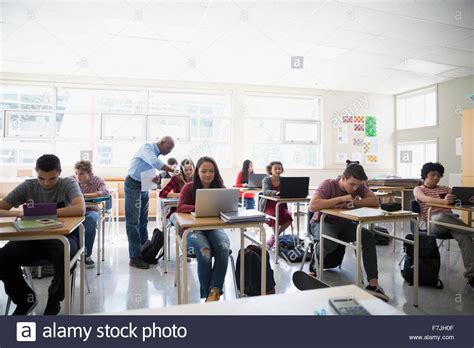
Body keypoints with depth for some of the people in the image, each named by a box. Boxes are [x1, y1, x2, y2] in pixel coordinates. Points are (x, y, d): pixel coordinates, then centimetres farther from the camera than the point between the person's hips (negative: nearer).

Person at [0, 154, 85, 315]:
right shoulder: (27, 186, 2)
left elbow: (80, 209, -26)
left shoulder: (68, 183, -8)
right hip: (34, 238, 4)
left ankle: (54, 300, -5)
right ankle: (25, 298, 6)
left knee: (63, 253, -36)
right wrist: (17, 213, -22)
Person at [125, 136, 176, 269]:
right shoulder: (147, 147, -13)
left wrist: (156, 177, -8)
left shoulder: (157, 155, 11)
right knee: (133, 221, -5)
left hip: (144, 187, 8)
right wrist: (172, 170, -28)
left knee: (143, 221, 10)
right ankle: (135, 257, -2)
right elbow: (154, 162, -32)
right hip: (133, 185, -8)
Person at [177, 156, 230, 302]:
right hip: (193, 229, -2)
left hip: (214, 227, 2)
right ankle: (208, 293, -14)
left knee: (224, 248, -31)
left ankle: (215, 291, -24)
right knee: (204, 251, -33)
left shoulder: (220, 187, 5)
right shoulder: (189, 187, -1)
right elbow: (180, 207, -14)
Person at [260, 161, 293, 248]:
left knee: (288, 218, -26)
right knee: (275, 216, -33)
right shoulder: (266, 180, -2)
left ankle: (274, 237, -1)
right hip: (269, 206, -3)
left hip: (281, 206, 3)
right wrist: (276, 192, -41)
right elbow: (265, 191, -22)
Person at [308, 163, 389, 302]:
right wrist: (341, 198, -36)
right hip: (322, 223, -5)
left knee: (368, 236, -20)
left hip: (343, 223, 5)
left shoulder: (359, 185, -7)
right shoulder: (328, 185, -23)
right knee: (330, 242, -37)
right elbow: (312, 206, -37)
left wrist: (352, 203, -26)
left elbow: (375, 201, -12)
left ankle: (373, 285, -16)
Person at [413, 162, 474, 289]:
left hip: (450, 221, 4)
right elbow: (425, 199, -15)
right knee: (441, 217, -40)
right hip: (429, 222, -4)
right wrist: (443, 201, -36)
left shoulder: (445, 189, 24)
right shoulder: (418, 189, 10)